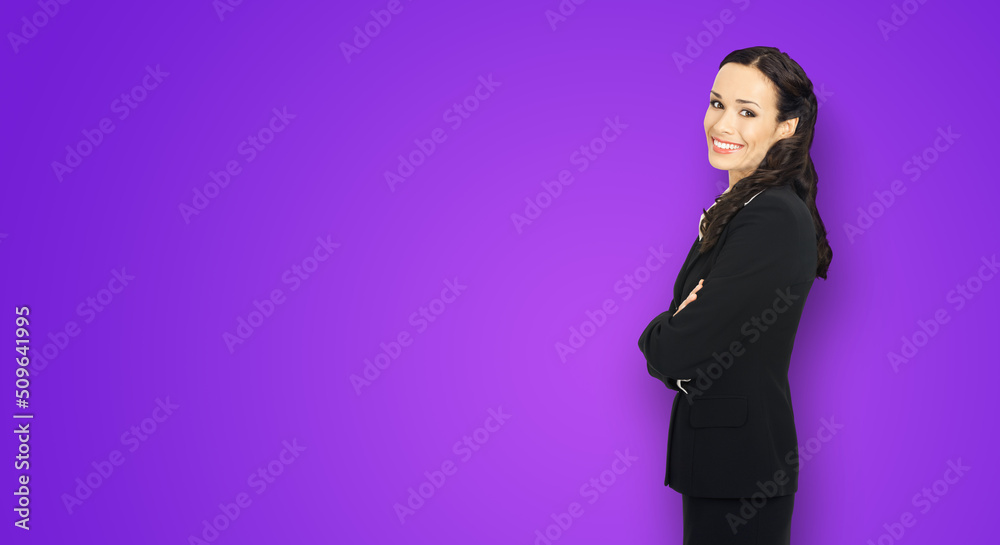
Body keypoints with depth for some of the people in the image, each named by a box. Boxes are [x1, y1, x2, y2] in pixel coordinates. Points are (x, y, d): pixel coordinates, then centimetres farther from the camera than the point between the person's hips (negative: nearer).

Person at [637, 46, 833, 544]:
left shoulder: (774, 220, -21)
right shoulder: (740, 206, 10)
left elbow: (673, 353, -22)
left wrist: (656, 333, -2)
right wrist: (676, 328, -12)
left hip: (739, 470, -9)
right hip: (713, 455, 9)